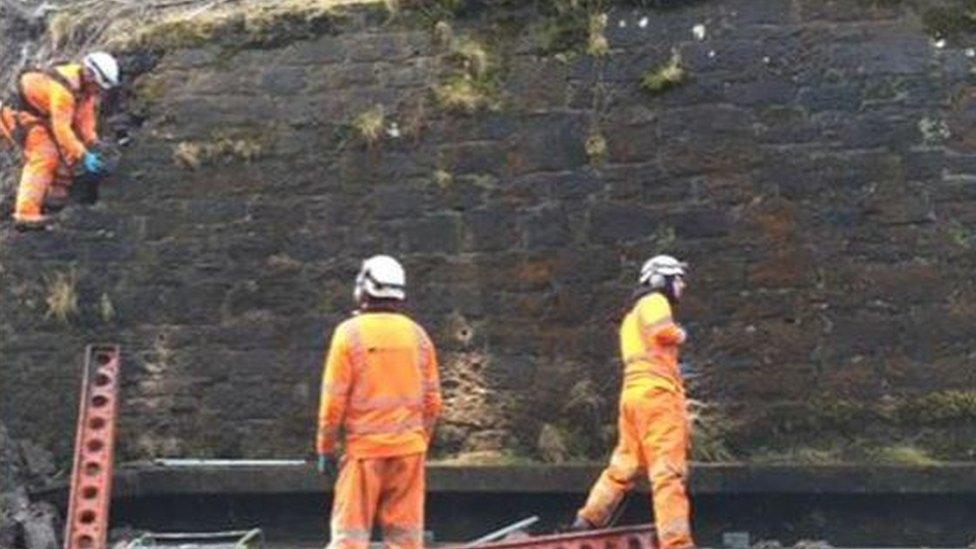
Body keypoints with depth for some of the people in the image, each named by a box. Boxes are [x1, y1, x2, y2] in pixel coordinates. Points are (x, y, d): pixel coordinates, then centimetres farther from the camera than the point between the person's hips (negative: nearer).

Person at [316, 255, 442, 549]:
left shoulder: (350, 333, -6)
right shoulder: (417, 334, 6)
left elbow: (334, 398, -7)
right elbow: (432, 399, 8)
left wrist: (326, 448, 2)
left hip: (364, 448, -3)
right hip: (409, 447, 3)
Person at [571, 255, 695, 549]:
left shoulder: (633, 316, 30)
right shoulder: (654, 302, 1)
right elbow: (662, 331, -19)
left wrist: (674, 369, 18)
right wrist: (679, 334, 0)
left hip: (633, 392, 9)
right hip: (656, 392, -9)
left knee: (625, 464, 16)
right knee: (668, 469, -13)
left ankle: (588, 520, 18)